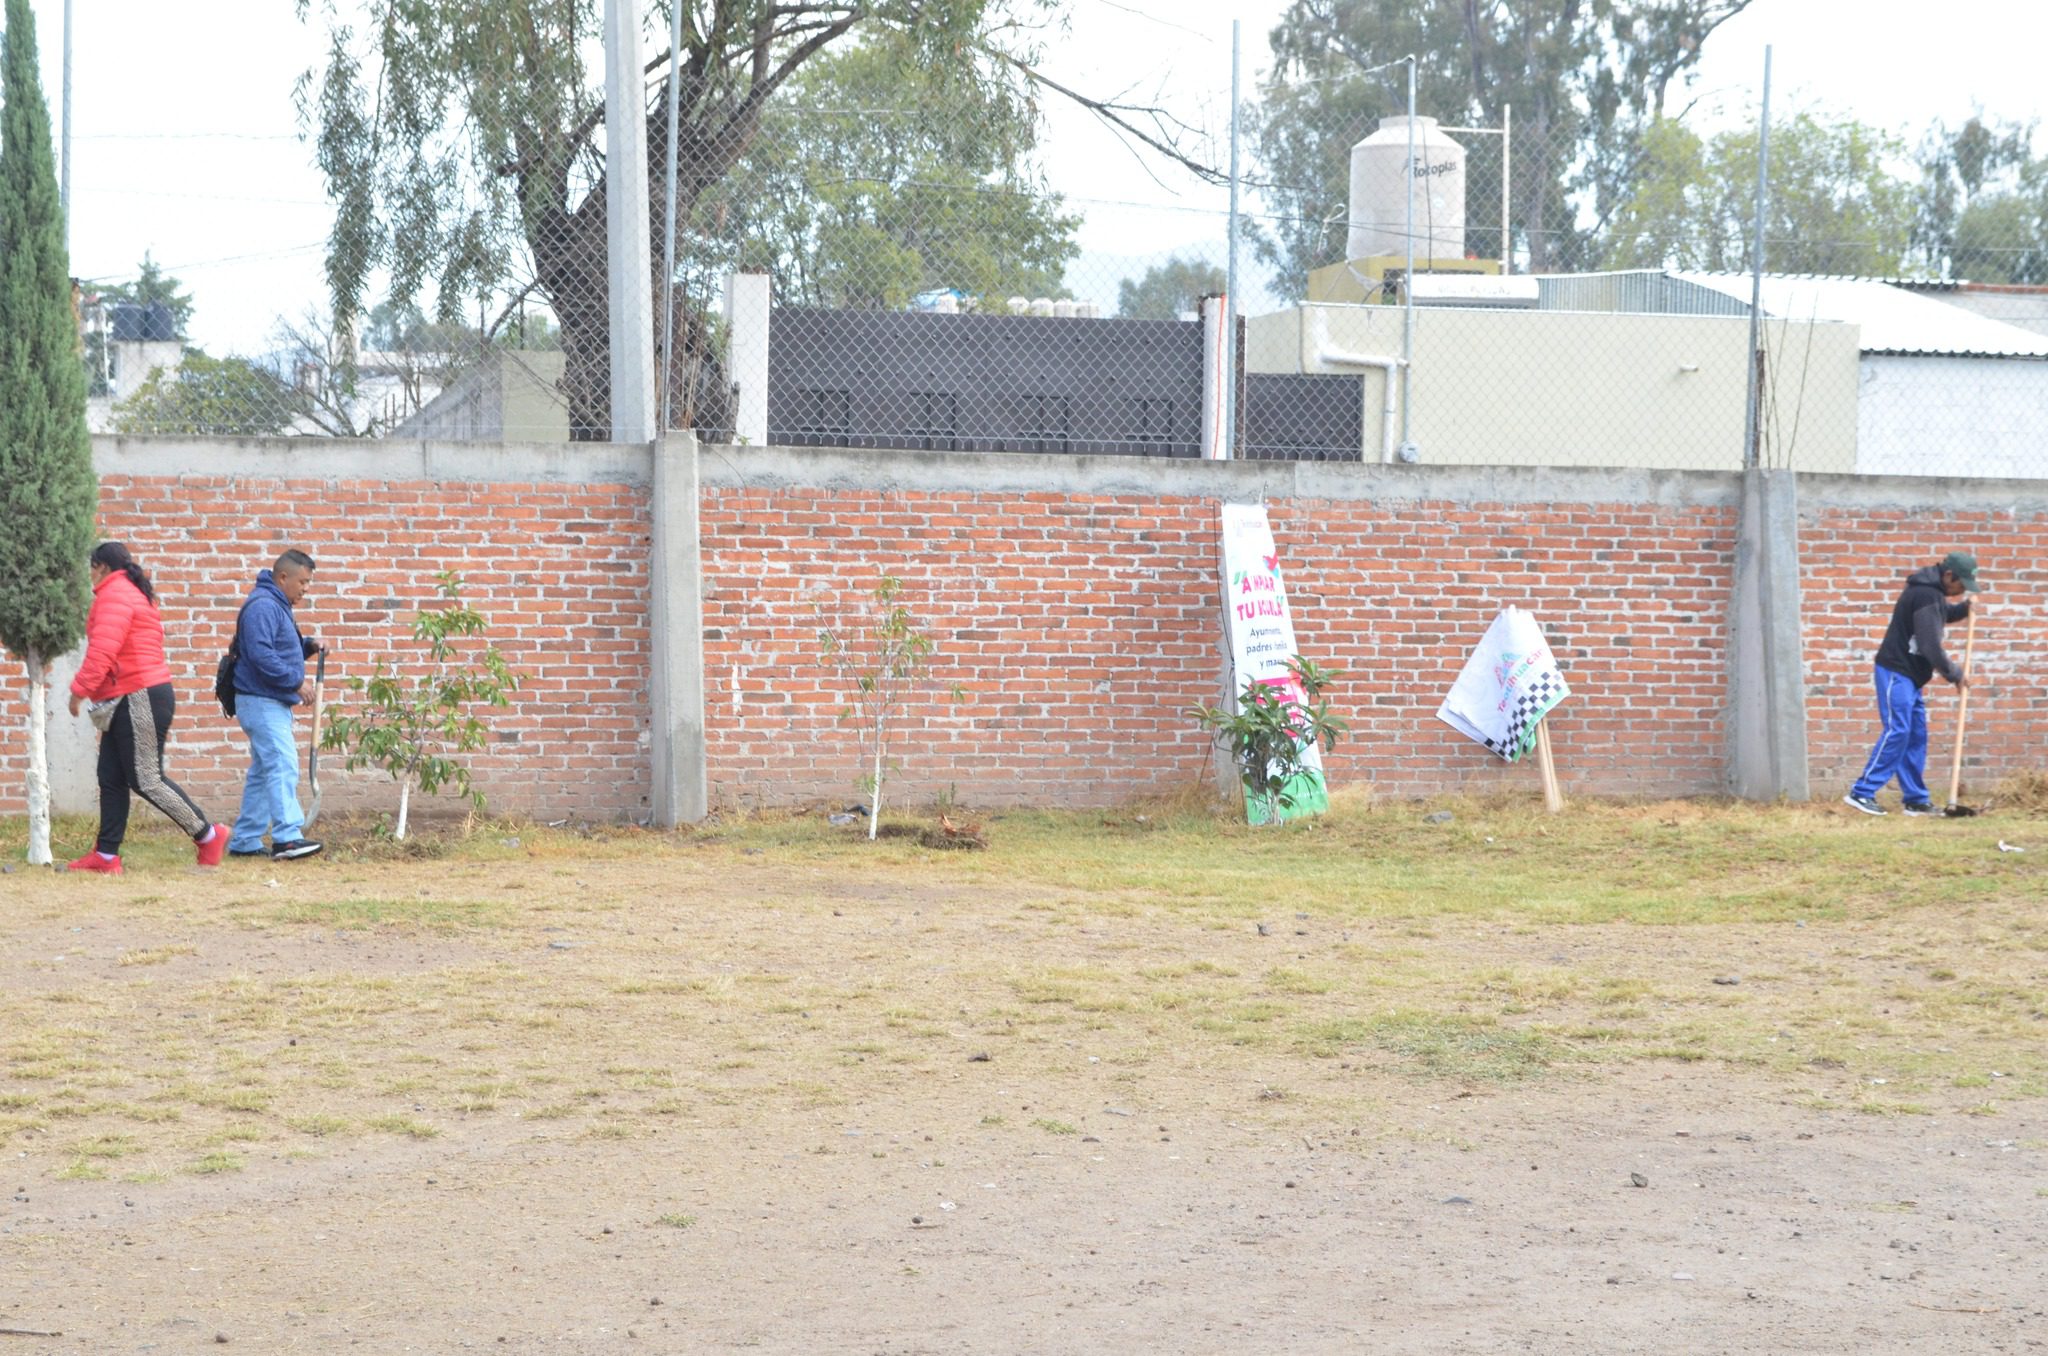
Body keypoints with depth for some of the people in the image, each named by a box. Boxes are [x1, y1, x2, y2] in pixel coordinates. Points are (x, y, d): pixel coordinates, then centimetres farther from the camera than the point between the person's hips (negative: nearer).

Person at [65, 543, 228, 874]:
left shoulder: (114, 594, -12)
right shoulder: (133, 594, 21)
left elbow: (102, 649, -24)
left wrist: (80, 689, -19)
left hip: (139, 698, -11)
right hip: (125, 703, 11)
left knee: (146, 780, -7)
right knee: (111, 778, 9)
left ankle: (208, 835, 0)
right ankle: (106, 856, 10)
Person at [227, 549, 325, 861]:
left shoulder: (277, 606, 19)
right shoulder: (262, 606, -16)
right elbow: (261, 654, -25)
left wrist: (308, 646, 9)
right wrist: (296, 681, -21)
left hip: (274, 704, 11)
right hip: (261, 703, -11)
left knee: (263, 772, 12)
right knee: (283, 766, -18)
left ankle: (244, 841, 16)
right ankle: (287, 837, -26)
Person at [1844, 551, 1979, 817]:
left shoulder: (1932, 591, 12)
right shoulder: (1925, 595, -19)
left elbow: (1940, 614, 34)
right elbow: (1931, 646, -20)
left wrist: (1963, 609, 13)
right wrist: (1955, 674, -8)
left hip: (1909, 675, 10)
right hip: (1896, 673, -10)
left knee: (1916, 735, 8)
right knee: (1896, 732, -14)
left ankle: (1916, 800, 11)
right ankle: (1862, 793, -13)